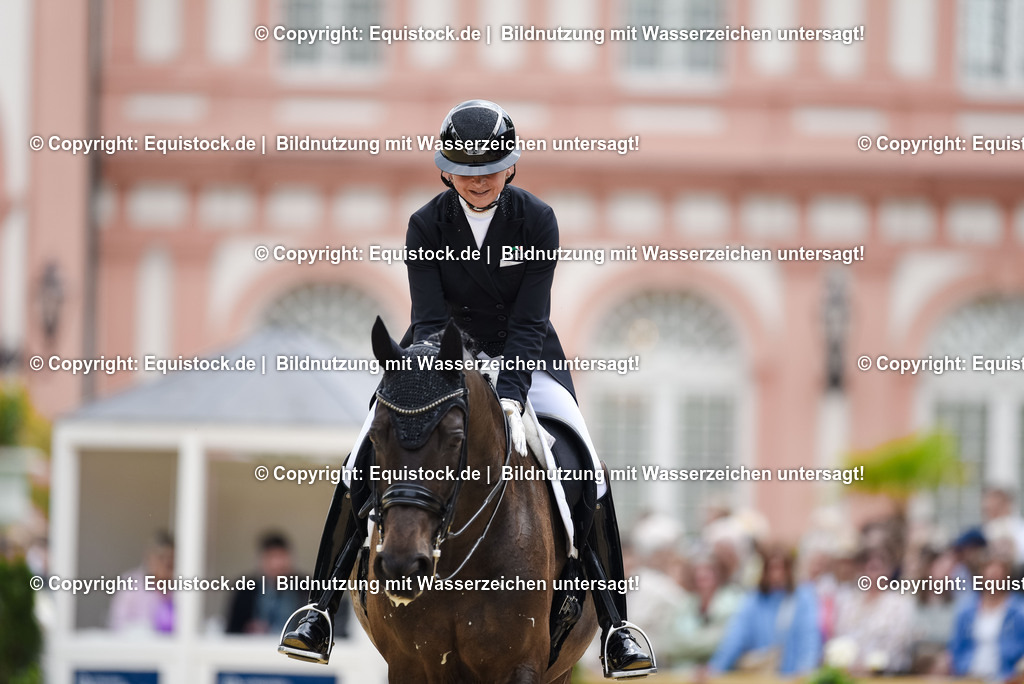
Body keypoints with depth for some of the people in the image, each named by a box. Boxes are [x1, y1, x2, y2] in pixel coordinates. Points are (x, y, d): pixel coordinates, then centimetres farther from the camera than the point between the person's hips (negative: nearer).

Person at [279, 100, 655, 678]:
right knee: (362, 463, -18)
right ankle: (322, 609, -11)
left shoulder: (537, 221, -14)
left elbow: (529, 322, -20)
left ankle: (614, 625, -7)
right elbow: (429, 320, -18)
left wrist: (510, 400, -33)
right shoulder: (427, 226, -12)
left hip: (523, 358, 0)